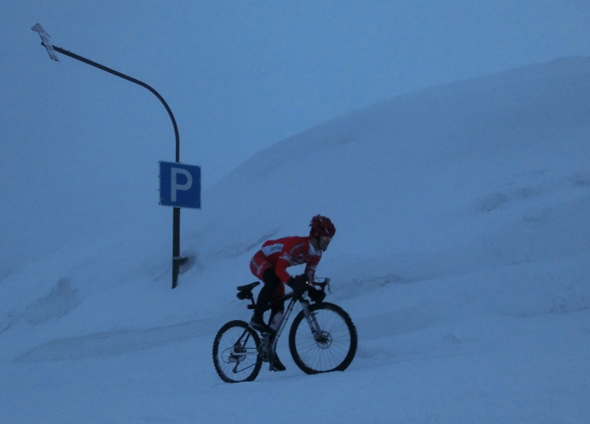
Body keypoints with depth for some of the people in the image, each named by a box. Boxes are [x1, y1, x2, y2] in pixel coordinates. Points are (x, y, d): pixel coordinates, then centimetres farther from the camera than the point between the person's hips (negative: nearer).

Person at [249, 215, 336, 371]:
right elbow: (280, 269, -39)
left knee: (279, 308, -2)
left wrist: (313, 291, -24)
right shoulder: (297, 244, -34)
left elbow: (309, 276, -4)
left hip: (275, 267, 8)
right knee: (274, 280, -42)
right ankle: (256, 319, -32)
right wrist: (293, 283, -55)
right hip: (260, 260, -8)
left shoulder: (316, 254, -9)